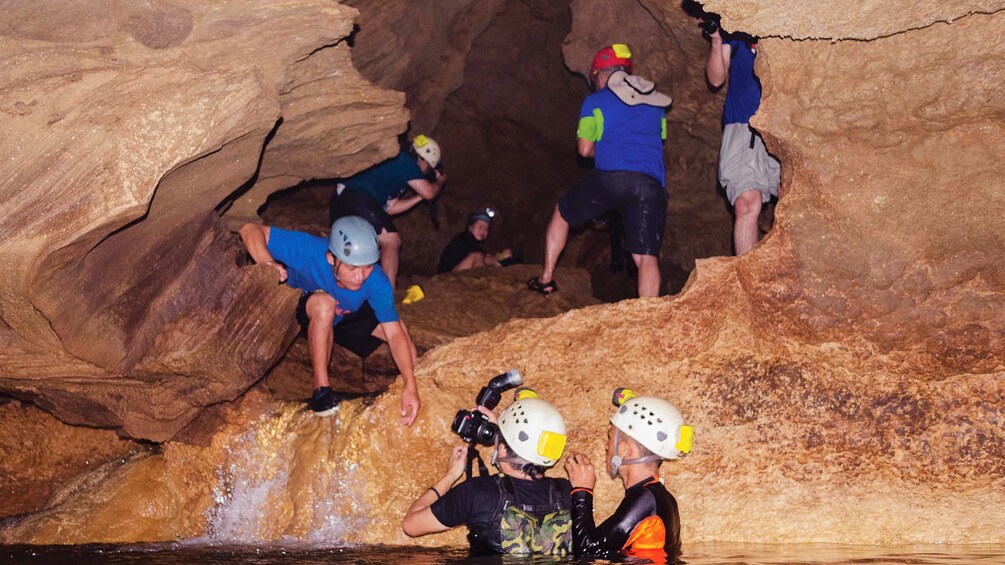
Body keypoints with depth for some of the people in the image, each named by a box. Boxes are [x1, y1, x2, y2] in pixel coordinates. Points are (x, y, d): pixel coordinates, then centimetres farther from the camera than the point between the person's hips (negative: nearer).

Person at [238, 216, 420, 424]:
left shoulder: (377, 282, -32)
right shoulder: (309, 250, -39)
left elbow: (395, 334, -34)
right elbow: (251, 230, -35)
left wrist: (410, 386, -45)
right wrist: (267, 263, -55)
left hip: (348, 316, 3)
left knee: (399, 327, -20)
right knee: (324, 304, -37)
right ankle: (321, 388, -24)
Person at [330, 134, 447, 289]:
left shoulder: (396, 165, 29)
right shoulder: (406, 162, 1)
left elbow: (390, 208, 29)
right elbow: (429, 193, 1)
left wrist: (419, 197, 32)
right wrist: (440, 181, 23)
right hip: (358, 199, -10)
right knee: (391, 240, -4)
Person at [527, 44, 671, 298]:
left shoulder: (595, 101, 12)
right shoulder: (655, 102, 24)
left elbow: (585, 149, 8)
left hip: (609, 177, -2)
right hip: (652, 184, 2)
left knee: (561, 213, 23)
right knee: (646, 256, -2)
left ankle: (546, 279, 25)